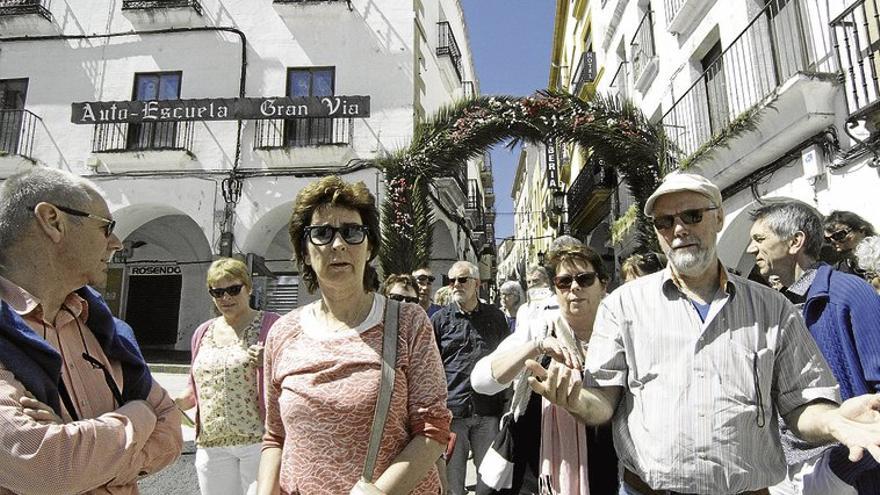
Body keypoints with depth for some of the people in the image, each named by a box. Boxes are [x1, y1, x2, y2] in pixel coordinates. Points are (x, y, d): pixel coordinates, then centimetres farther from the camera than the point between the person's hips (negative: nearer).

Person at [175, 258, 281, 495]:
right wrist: (176, 403, 3)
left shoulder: (270, 325, -4)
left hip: (258, 440, -5)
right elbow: (196, 387, 22)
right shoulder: (203, 332, 13)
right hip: (211, 444, 5)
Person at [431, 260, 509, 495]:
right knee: (452, 476, 9)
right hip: (452, 411, -1)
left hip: (488, 412, 1)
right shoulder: (440, 319, 3)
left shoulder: (496, 316, 7)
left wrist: (507, 403, 10)